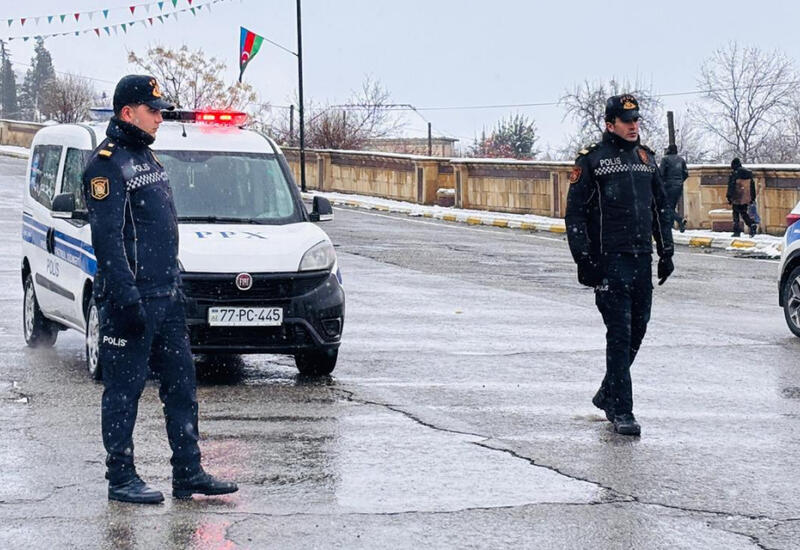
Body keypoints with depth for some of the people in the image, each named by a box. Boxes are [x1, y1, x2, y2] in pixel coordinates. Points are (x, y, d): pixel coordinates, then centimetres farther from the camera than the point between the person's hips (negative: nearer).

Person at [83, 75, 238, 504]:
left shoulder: (146, 157, 17)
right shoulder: (106, 165, -12)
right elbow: (107, 239, -18)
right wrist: (126, 299, -23)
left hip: (165, 295, 9)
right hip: (130, 298, -9)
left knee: (181, 383, 9)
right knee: (124, 389, -1)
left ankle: (189, 473, 13)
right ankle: (121, 479, 5)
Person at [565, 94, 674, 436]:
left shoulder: (646, 158, 15)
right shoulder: (591, 161, -3)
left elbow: (661, 208, 22)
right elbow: (575, 213, -4)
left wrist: (666, 251, 17)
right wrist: (584, 259, -10)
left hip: (642, 258, 6)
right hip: (609, 260, -6)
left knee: (637, 330, 10)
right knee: (620, 333, -9)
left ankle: (608, 394, 28)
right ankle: (621, 411, -7)